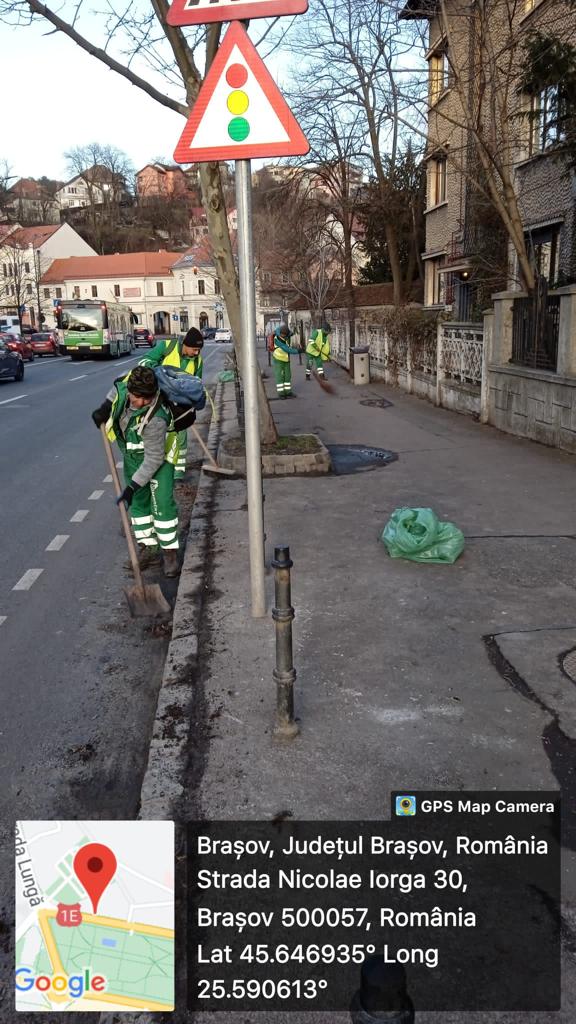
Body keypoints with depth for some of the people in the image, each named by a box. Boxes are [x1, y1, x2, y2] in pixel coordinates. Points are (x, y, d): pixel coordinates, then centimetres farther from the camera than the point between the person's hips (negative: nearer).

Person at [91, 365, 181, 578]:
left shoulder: (155, 419, -40)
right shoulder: (129, 381, -24)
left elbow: (154, 459, -33)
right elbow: (119, 385, 5)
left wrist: (133, 486, -34)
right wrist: (105, 406, -7)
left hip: (158, 455, -7)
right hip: (133, 455, 7)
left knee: (162, 502, -12)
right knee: (138, 502, 9)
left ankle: (169, 552, -1)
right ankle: (148, 549, 18)